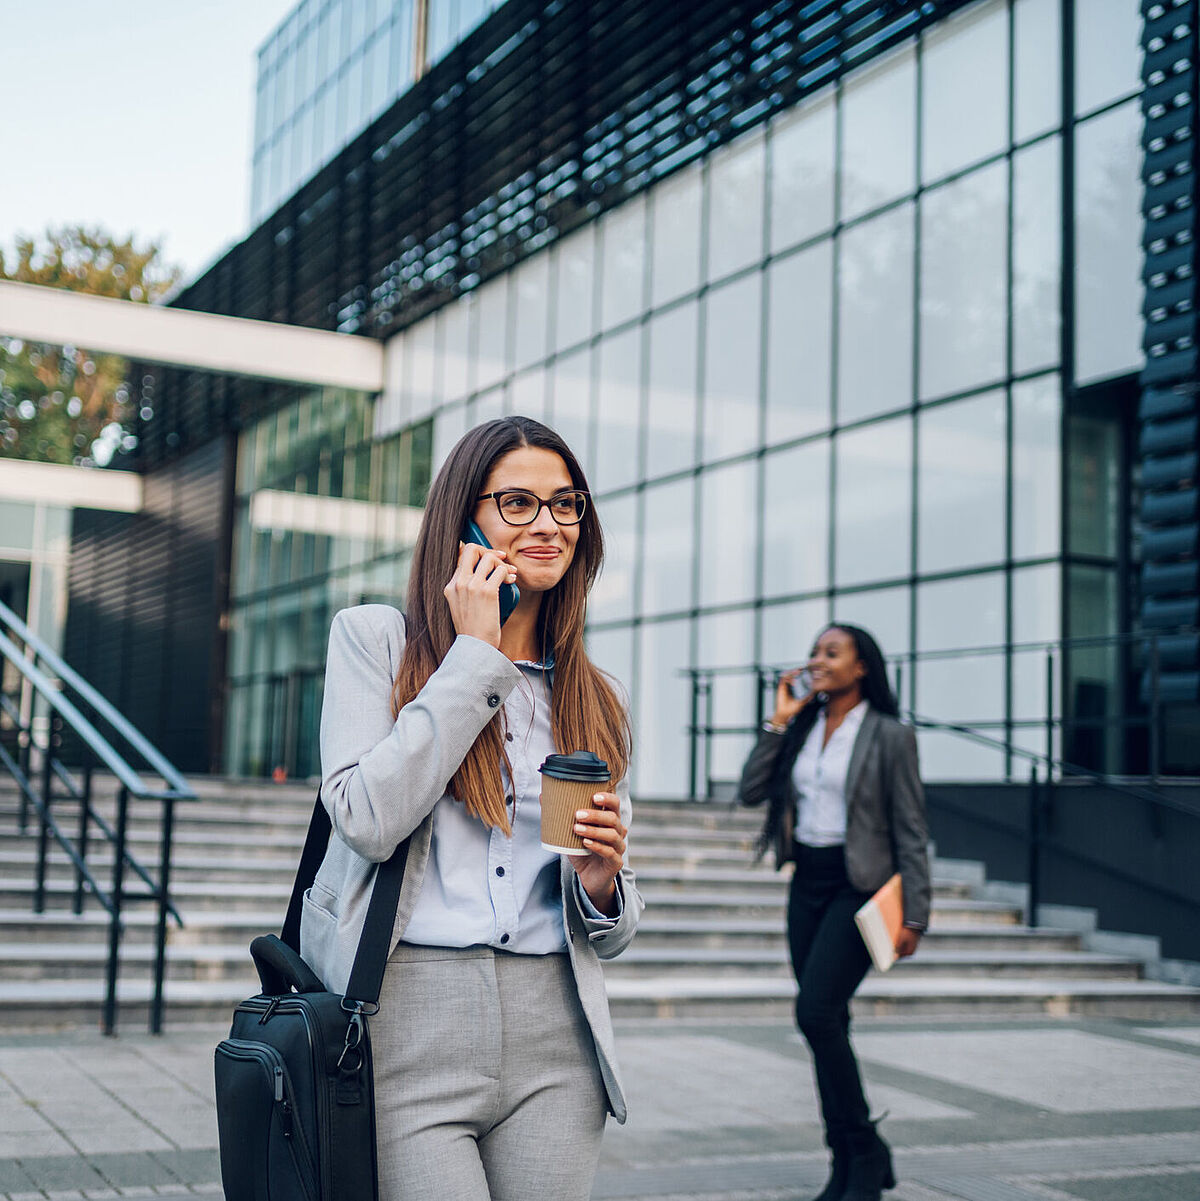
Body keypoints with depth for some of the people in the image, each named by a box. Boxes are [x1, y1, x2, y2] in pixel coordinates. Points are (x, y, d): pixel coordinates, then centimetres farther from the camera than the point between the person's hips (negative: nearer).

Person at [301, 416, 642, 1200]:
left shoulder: (594, 701, 13)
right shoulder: (375, 637, 4)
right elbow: (367, 818, -12)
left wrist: (600, 884, -8)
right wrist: (474, 655, -8)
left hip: (554, 1046, 4)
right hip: (408, 1024, -3)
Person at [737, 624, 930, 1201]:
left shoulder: (889, 736, -7)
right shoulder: (802, 729, 10)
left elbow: (911, 832, -8)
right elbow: (750, 792, 3)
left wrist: (914, 914, -13)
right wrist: (778, 722, -2)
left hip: (859, 888, -6)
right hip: (807, 883, 6)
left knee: (816, 1014, -17)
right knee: (826, 1025, 8)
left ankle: (866, 1154, 0)